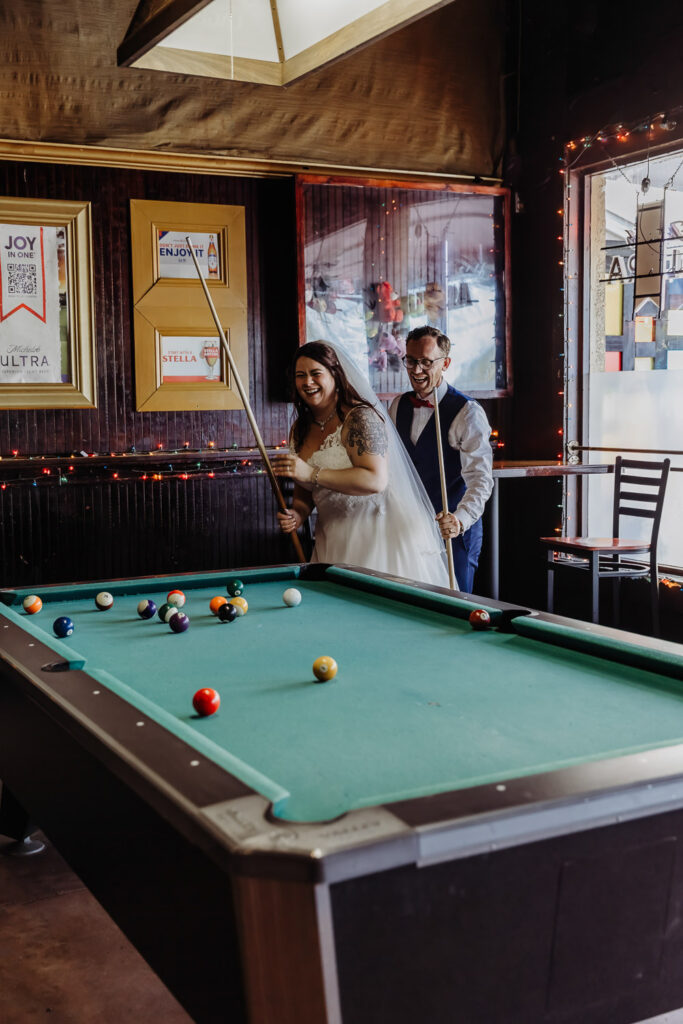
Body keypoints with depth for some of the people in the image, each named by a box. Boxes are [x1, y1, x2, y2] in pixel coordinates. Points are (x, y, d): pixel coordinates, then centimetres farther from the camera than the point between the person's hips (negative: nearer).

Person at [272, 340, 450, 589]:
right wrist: (297, 513, -3)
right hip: (333, 542, 7)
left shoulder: (360, 418, -14)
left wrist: (312, 473, -29)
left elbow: (376, 480, -26)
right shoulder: (300, 429, 10)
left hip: (377, 533, -7)